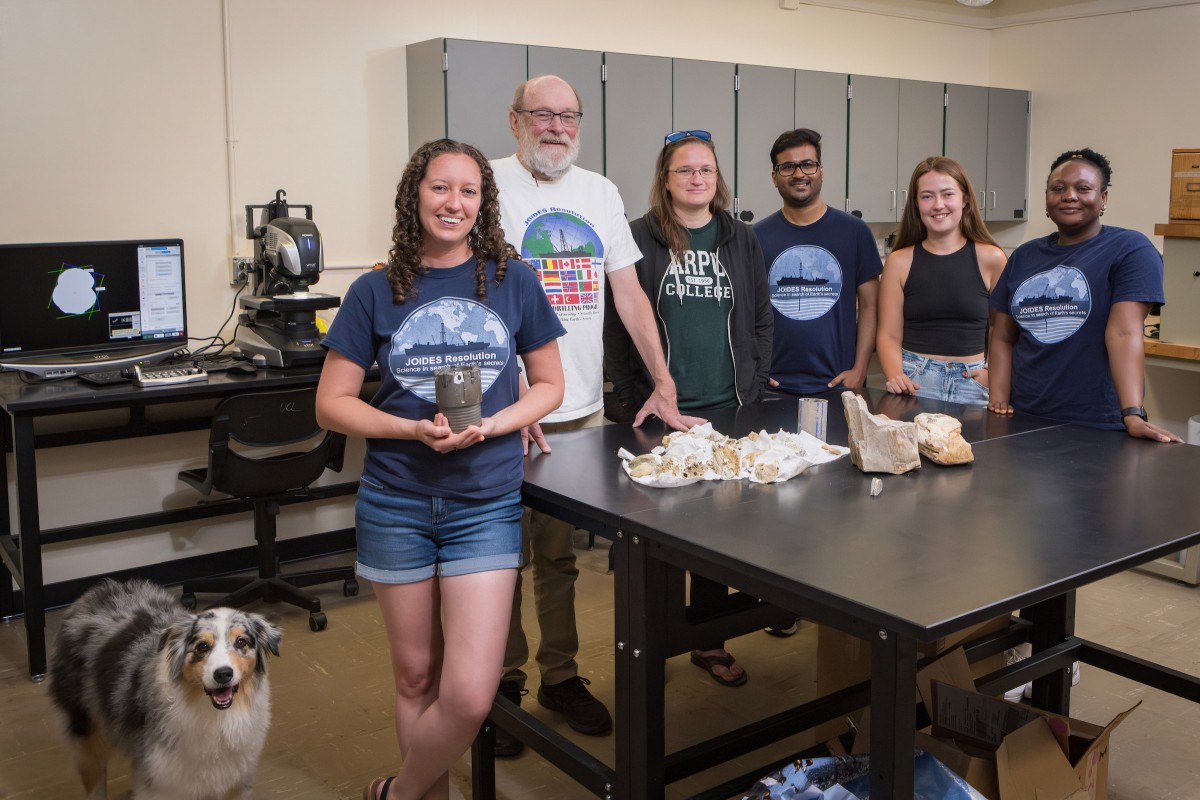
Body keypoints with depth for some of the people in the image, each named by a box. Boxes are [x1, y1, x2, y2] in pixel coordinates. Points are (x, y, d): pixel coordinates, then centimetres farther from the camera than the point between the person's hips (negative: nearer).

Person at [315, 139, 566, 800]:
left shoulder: (513, 281, 0)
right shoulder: (376, 292, 0)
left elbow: (549, 384, 7)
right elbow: (332, 403, 1)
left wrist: (490, 426, -12)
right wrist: (414, 429, -16)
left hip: (486, 503, 0)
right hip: (396, 503, 1)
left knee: (469, 696, -7)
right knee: (415, 678, 15)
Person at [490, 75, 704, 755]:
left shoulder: (600, 192, 13)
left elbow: (630, 295, 13)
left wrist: (664, 383, 6)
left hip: (583, 406, 4)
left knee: (562, 555, 14)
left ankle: (561, 674, 26)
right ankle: (503, 681, 21)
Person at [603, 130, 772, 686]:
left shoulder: (741, 240, 10)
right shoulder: (639, 240, -1)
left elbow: (761, 317, 12)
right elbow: (617, 325, -3)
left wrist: (753, 385, 3)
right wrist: (634, 395, -8)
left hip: (727, 409, 3)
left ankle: (708, 640, 24)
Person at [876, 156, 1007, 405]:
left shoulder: (991, 259, 2)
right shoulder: (899, 262, 3)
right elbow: (889, 336, 2)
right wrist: (895, 376, -15)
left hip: (972, 384, 0)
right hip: (914, 382, 0)